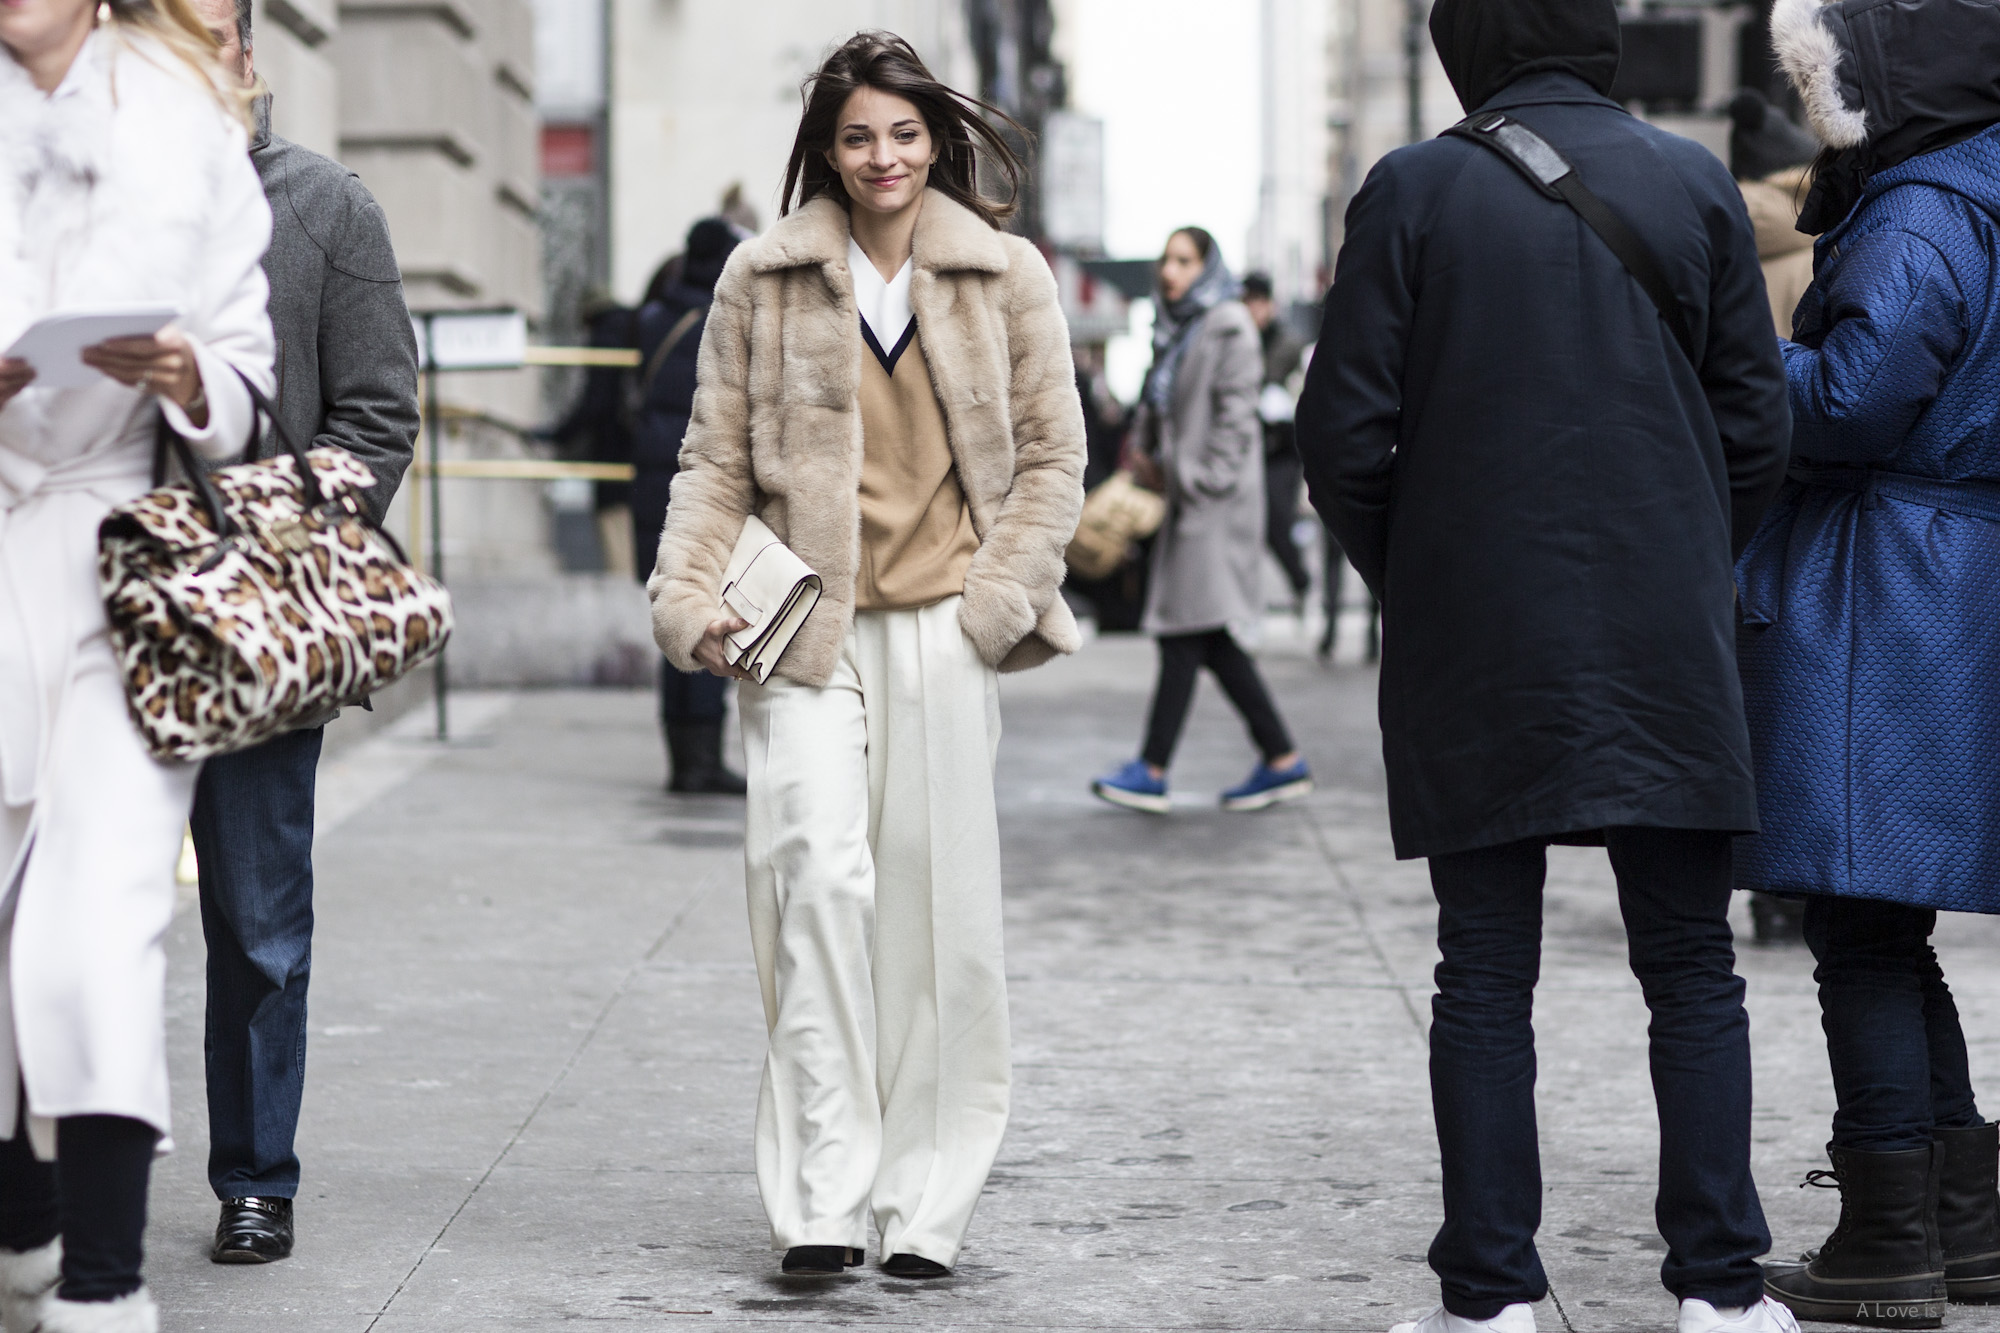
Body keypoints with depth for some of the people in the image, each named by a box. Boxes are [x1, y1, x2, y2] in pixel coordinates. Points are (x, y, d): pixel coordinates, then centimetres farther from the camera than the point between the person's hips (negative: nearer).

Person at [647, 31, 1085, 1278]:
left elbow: (1053, 455, 9)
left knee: (940, 897, 1)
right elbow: (717, 460, 10)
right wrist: (690, 593, -4)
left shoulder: (1008, 276, 7)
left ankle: (927, 1202, 11)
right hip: (808, 626, -1)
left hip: (945, 627, 1)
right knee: (819, 865, -17)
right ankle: (823, 1193, -15)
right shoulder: (763, 279, 7)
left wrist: (999, 593, -3)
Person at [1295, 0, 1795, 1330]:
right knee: (1693, 972, 8)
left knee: (1485, 978, 5)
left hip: (1476, 645, -1)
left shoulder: (1416, 189, -3)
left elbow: (1343, 425, -4)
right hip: (1667, 646, 1)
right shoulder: (1693, 183, 3)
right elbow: (1759, 418, 4)